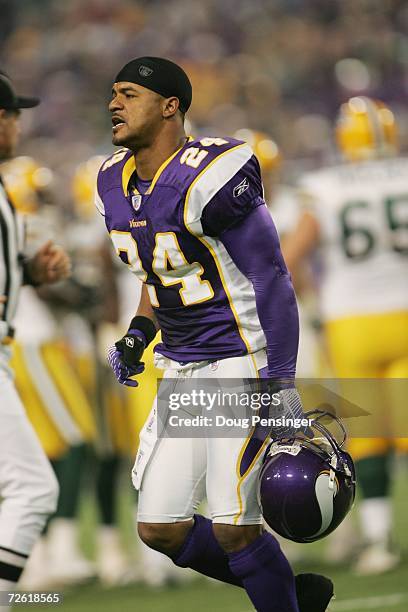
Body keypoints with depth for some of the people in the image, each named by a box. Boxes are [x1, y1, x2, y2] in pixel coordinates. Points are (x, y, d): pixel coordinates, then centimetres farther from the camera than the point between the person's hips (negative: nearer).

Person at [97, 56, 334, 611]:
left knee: (234, 529, -11)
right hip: (182, 368, 8)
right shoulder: (114, 183, 6)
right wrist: (137, 336, 9)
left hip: (243, 359, -8)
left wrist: (280, 390, -22)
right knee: (160, 530, 5)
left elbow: (272, 285, -18)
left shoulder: (209, 177, -20)